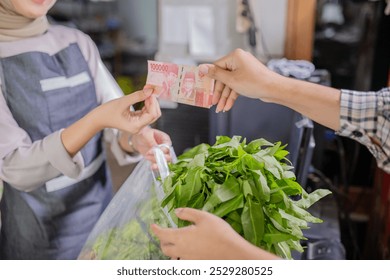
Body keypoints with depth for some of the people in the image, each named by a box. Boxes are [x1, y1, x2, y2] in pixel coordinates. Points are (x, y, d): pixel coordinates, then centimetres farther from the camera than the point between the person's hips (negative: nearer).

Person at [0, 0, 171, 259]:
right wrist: (98, 119, -35)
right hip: (40, 229, -4)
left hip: (100, 205, 4)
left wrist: (135, 138, -29)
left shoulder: (79, 42, -2)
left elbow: (119, 117, -5)